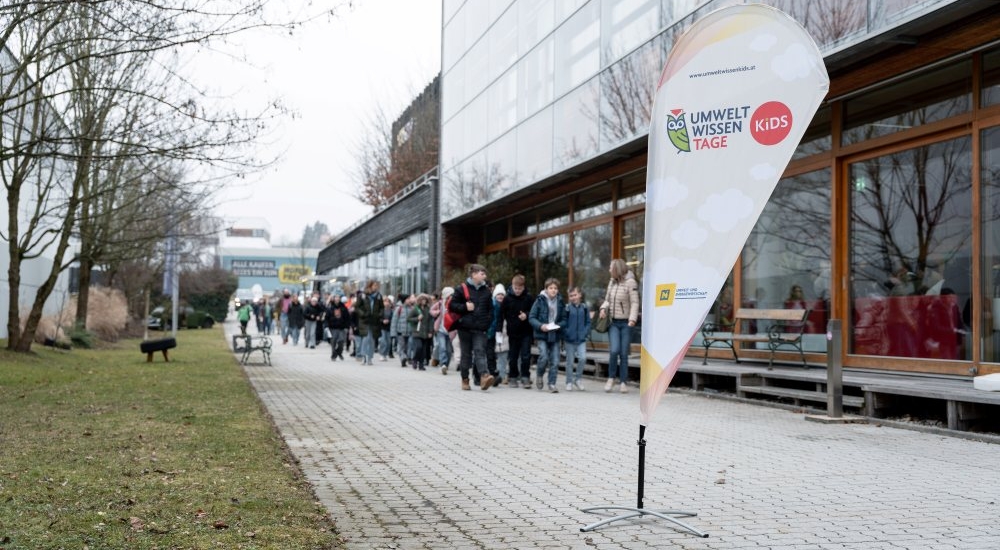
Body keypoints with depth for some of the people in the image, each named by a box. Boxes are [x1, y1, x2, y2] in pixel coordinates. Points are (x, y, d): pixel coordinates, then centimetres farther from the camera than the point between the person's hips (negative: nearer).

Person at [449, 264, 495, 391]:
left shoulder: (486, 290, 11)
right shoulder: (462, 289, -1)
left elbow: (490, 308, 19)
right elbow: (452, 305, -1)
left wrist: (488, 321, 4)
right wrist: (465, 307, -15)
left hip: (480, 328, 2)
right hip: (465, 327, -2)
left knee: (480, 352, -12)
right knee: (466, 354, 7)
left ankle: (484, 376, -27)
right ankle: (465, 379, 18)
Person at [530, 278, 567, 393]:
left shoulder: (560, 302, 5)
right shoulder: (540, 300, -3)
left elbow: (564, 319, 10)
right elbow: (531, 317, -3)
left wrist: (558, 325, -10)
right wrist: (540, 326, -18)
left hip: (555, 335, 3)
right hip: (542, 334, -3)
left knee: (555, 361, -1)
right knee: (544, 357, -14)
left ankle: (552, 384, 9)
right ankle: (539, 375, 14)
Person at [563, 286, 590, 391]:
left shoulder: (585, 308, 2)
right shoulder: (567, 308, -4)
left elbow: (588, 322, 7)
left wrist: (585, 333, -5)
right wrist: (566, 333, -12)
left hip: (581, 339, 1)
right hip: (569, 340, -1)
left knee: (583, 358, -12)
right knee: (570, 361, 6)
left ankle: (577, 379, 8)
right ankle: (569, 382, 18)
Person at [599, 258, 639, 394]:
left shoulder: (630, 282, -10)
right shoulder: (611, 282, 8)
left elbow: (635, 303, -14)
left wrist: (632, 319, -26)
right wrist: (604, 308, -3)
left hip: (626, 323, -3)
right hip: (613, 322, 3)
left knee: (624, 354, 1)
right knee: (614, 350, -13)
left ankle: (623, 382, 11)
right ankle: (611, 378, 4)